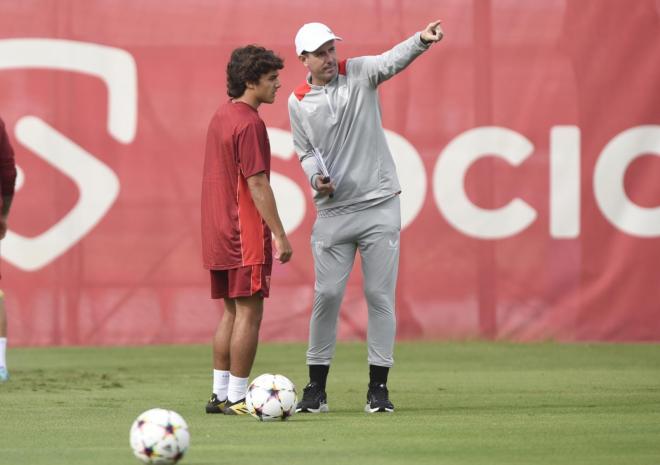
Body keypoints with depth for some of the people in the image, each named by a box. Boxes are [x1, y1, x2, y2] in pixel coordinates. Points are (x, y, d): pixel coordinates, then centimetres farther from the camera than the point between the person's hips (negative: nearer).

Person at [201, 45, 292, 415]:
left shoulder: (221, 116, 14)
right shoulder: (249, 123, -15)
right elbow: (257, 184, -20)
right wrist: (280, 235, -18)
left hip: (218, 233, 9)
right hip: (246, 234, -9)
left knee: (232, 312, 14)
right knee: (249, 312, -5)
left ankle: (220, 394, 16)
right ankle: (237, 398, -4)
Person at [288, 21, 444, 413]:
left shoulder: (359, 73, 0)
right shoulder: (298, 102, 5)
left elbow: (393, 60, -19)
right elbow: (306, 152, 13)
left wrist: (422, 41, -40)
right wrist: (316, 178, -9)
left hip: (380, 205, -1)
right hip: (333, 210, 1)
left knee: (380, 294, -1)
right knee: (327, 294, -1)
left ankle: (379, 387, 5)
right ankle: (316, 388, 9)